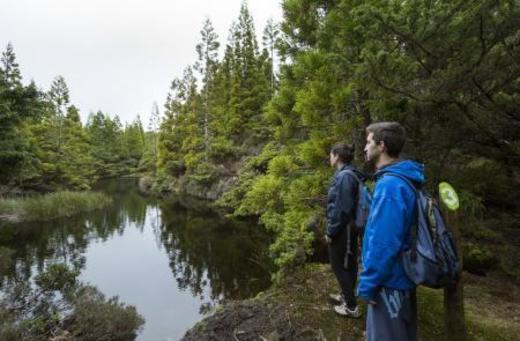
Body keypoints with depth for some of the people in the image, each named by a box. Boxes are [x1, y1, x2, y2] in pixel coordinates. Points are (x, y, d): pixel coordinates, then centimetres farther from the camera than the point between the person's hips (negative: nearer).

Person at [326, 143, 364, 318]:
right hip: (347, 228, 9)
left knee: (339, 266, 4)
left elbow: (341, 209, -25)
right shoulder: (346, 174, 7)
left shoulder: (344, 176, -23)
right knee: (348, 263, 20)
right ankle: (346, 295, 38)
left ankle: (352, 307, 16)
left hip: (342, 230, -9)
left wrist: (330, 232, -16)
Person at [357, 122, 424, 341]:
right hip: (399, 277, 9)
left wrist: (367, 284, -19)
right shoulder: (400, 179, 5)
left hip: (390, 282, -9)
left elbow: (383, 243, -29)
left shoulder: (389, 185, -26)